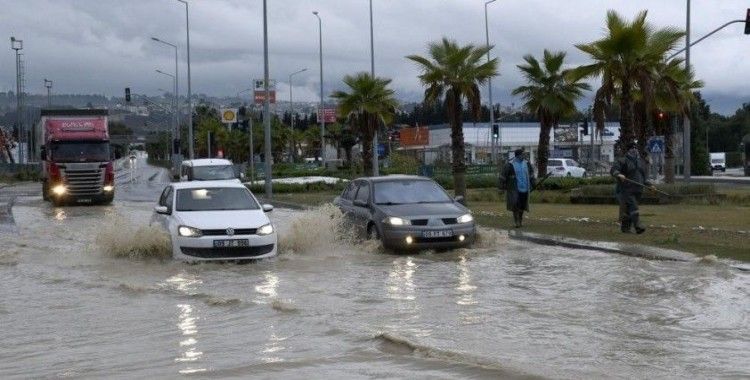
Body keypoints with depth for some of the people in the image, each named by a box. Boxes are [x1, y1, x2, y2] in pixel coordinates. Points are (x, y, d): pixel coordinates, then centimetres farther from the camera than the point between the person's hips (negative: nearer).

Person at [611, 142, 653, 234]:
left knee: (629, 210, 7)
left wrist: (649, 185, 12)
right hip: (626, 190, -6)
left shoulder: (642, 162, 18)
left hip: (638, 190, 6)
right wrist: (618, 174, -33)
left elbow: (645, 177, 25)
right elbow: (613, 170, -12)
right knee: (633, 208, -17)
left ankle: (626, 228, 14)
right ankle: (638, 227, -23)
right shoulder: (622, 161, -2)